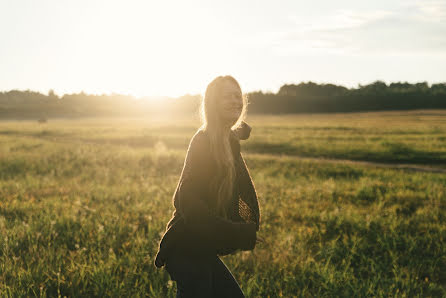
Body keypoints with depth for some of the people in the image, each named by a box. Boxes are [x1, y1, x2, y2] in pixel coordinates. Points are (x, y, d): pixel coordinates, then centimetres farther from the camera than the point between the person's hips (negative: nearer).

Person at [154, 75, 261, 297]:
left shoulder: (229, 140, 13)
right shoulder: (205, 141, -15)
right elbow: (187, 200, -23)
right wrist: (237, 233, -24)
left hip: (201, 251, 10)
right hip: (187, 251, -9)